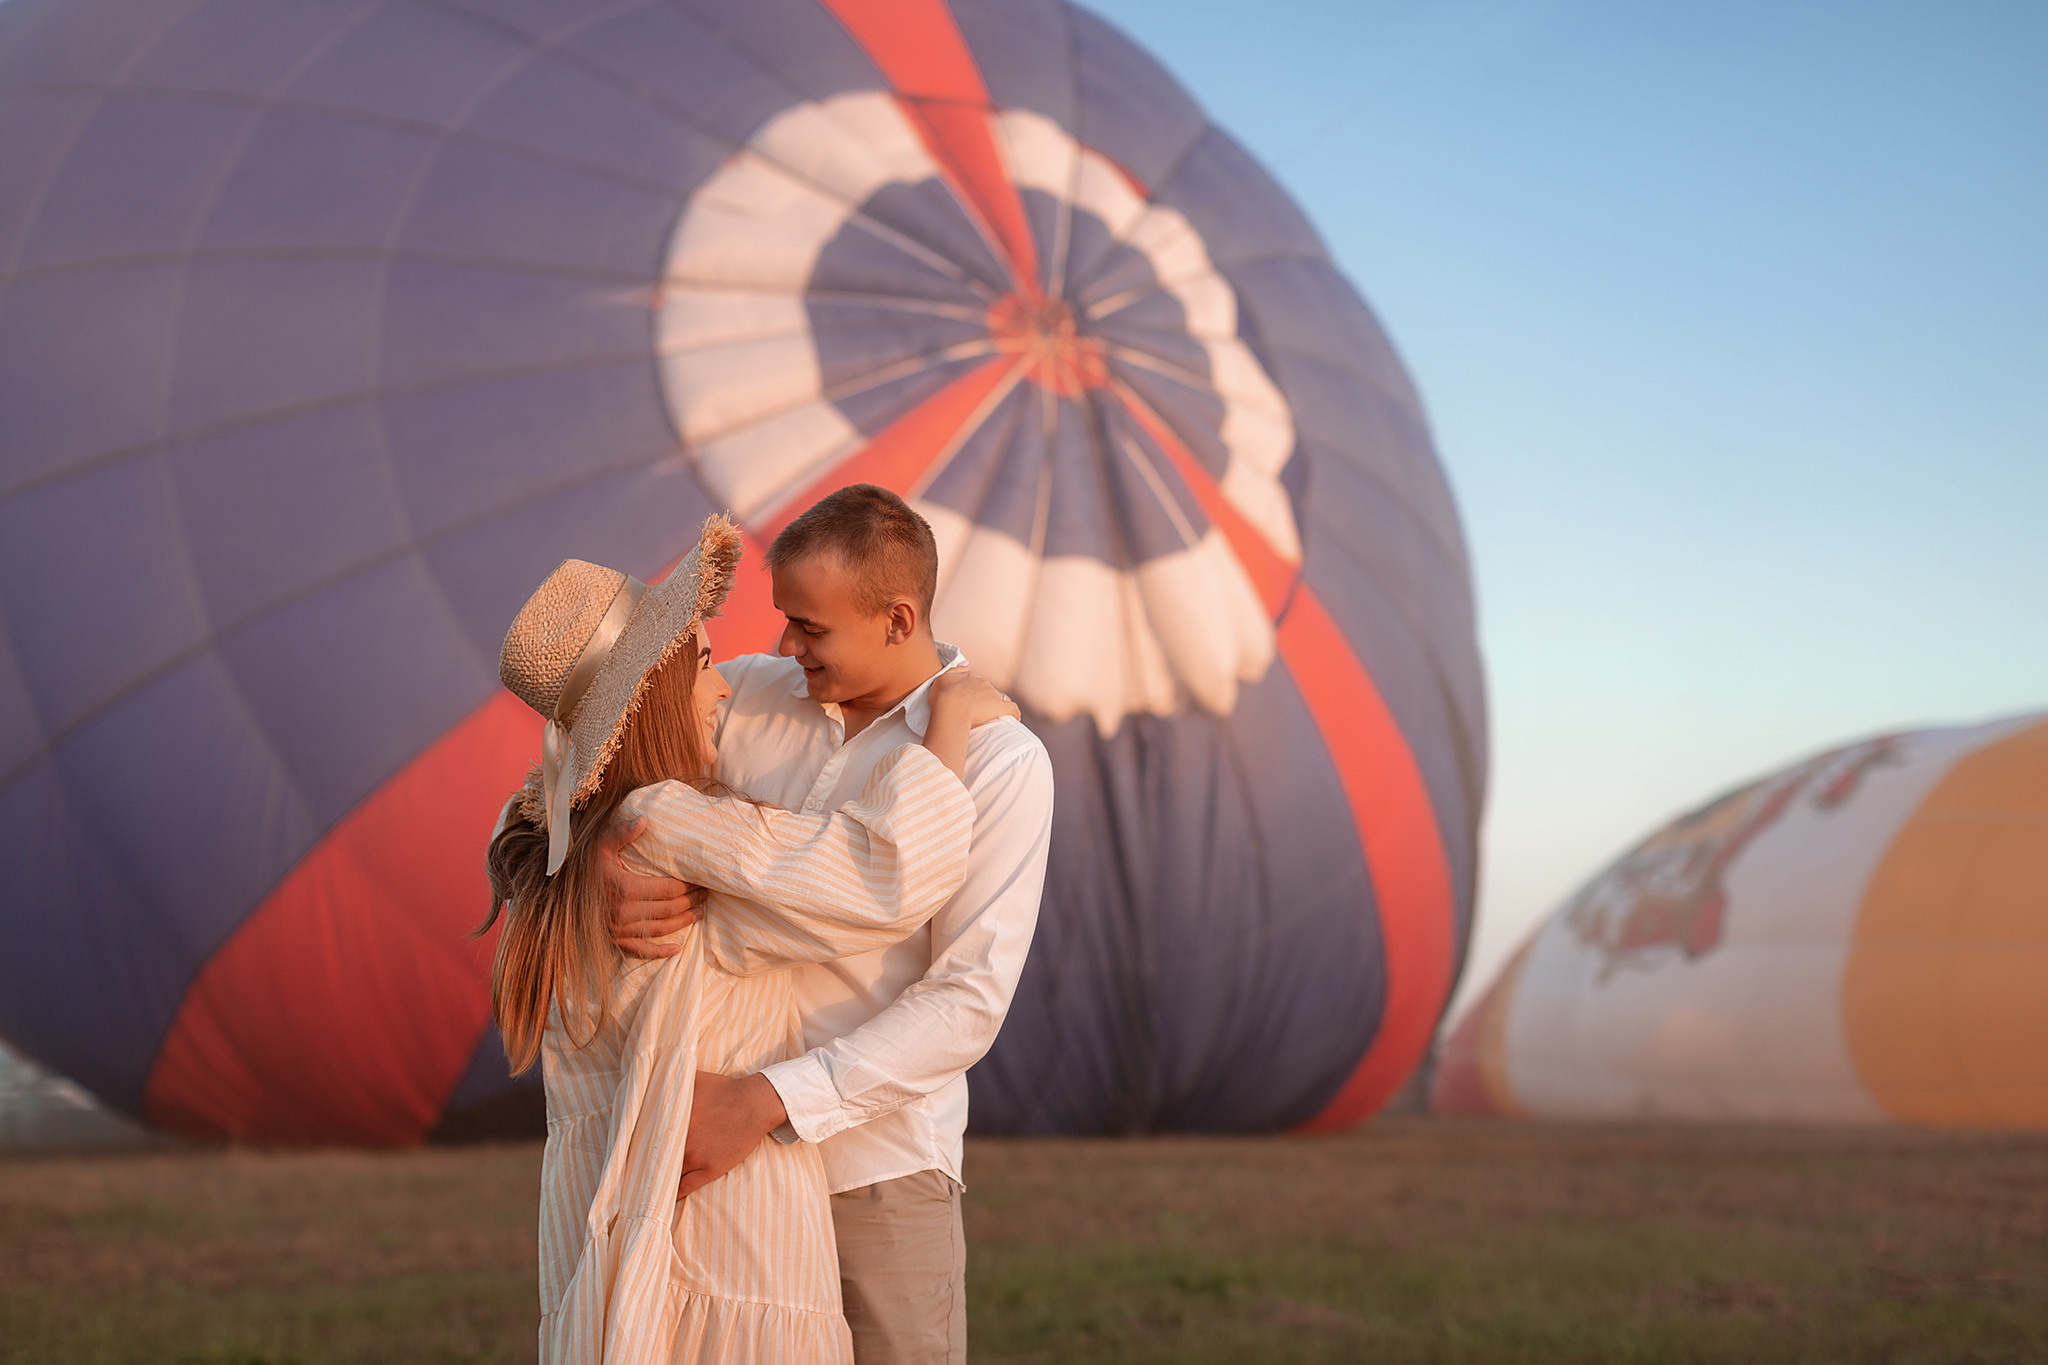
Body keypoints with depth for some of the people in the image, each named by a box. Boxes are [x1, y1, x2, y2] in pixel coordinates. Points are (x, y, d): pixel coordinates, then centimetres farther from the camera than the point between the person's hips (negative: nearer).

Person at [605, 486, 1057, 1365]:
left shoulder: (1000, 763, -12)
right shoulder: (748, 696, 1)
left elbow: (968, 1003, -18)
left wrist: (768, 1102, -26)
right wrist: (605, 877, -23)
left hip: (881, 1168, -3)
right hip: (718, 1145, 4)